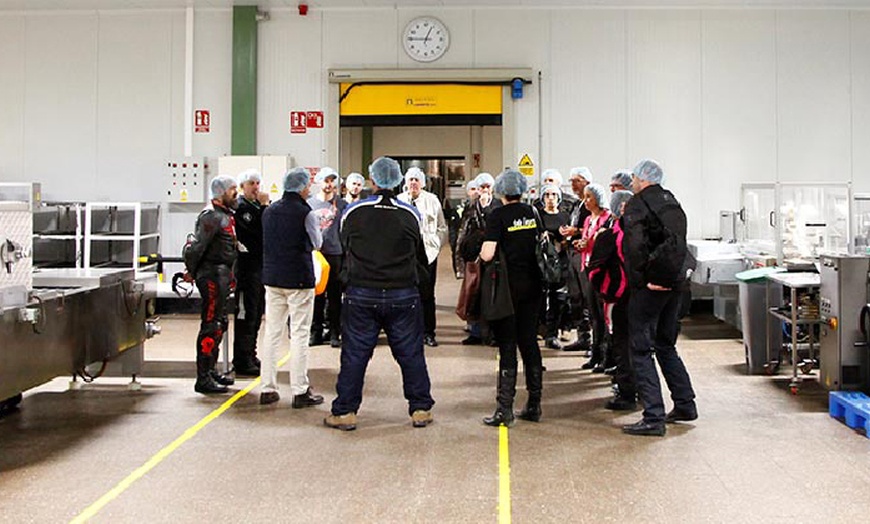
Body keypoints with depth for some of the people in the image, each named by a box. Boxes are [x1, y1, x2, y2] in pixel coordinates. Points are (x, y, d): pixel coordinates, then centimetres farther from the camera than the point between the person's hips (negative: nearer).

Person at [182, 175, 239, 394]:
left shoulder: (225, 214, 16)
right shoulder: (211, 216, -16)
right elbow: (197, 246, -21)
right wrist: (191, 271, -11)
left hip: (222, 274, 10)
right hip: (212, 274, -10)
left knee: (220, 324, 17)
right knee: (211, 326, -9)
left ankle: (211, 370, 28)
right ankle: (203, 379, -5)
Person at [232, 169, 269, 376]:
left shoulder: (258, 205, 16)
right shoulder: (241, 206, -10)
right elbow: (258, 230, -21)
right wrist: (264, 206, -16)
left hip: (261, 264, 9)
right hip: (247, 264, -9)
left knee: (256, 313, 14)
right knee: (246, 314, -6)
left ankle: (250, 356, 24)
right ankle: (242, 362, 0)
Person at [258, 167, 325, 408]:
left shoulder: (269, 211, 7)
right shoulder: (306, 213, -12)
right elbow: (317, 243, 1)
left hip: (272, 278, 6)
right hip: (299, 279, -6)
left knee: (272, 333, 10)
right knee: (299, 335, 0)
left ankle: (267, 388, 14)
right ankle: (300, 391, 3)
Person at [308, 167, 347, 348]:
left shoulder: (341, 204, 6)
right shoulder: (310, 203, 10)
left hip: (336, 253, -1)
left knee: (335, 296, 2)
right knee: (316, 295, 3)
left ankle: (335, 333, 9)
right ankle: (315, 332, 11)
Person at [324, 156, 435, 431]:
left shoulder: (353, 212, -3)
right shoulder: (411, 214, -2)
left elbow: (345, 248, 10)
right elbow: (420, 256, 7)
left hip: (361, 295, 0)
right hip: (403, 295, 0)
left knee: (354, 354, 7)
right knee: (411, 353, 10)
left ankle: (345, 411, 12)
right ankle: (420, 409, 17)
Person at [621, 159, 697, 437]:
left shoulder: (638, 204, -10)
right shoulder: (671, 201, 14)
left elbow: (636, 245, -21)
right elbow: (678, 240, 14)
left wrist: (641, 278, -15)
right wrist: (671, 273, 12)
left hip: (649, 286, -8)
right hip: (673, 282, 8)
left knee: (641, 349, -3)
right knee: (666, 345, 21)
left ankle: (654, 417, -6)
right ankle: (685, 405, 27)